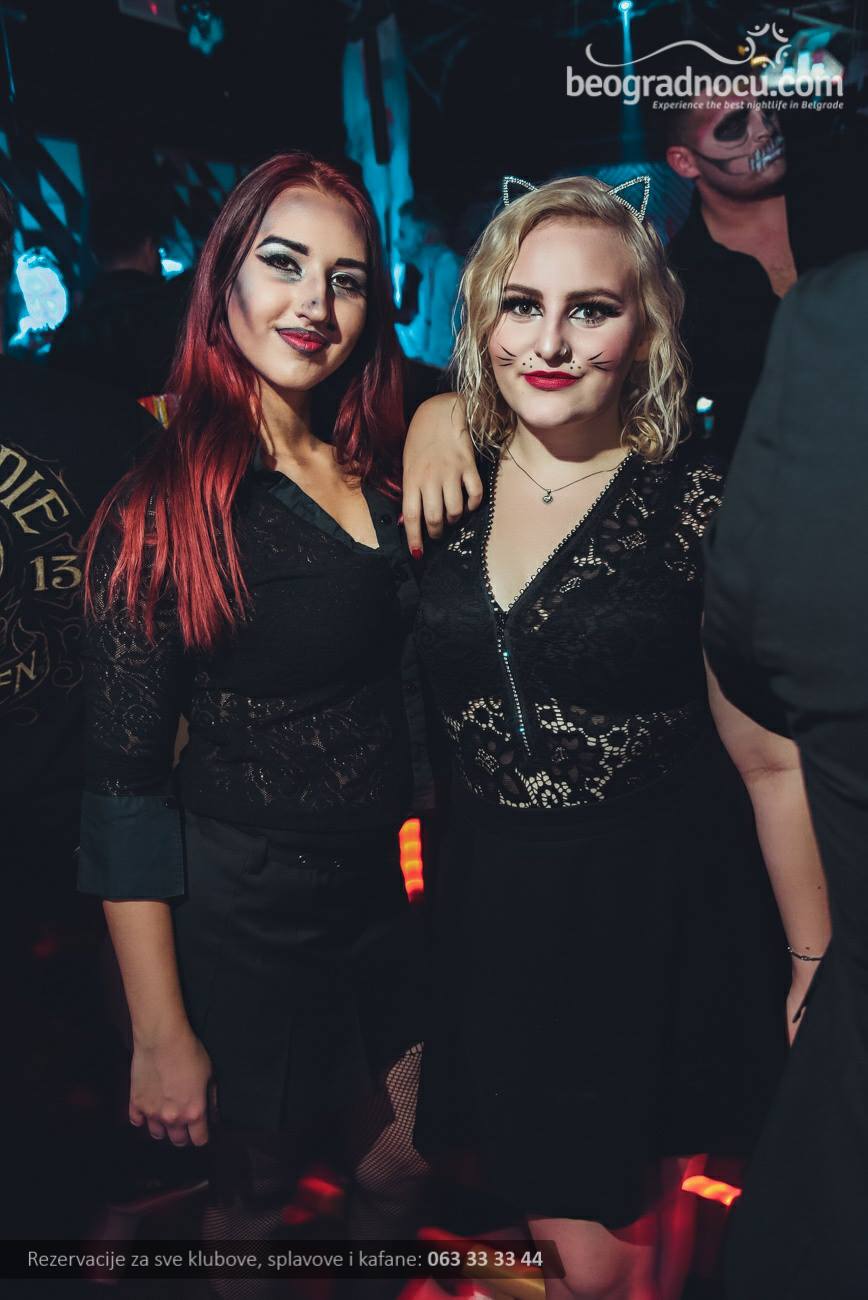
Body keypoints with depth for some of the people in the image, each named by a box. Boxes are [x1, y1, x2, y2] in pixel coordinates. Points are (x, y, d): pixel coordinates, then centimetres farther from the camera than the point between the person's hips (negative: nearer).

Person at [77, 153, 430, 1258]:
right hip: (246, 909, -5)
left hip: (394, 882, 6)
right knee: (255, 1188, 18)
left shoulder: (380, 471, 0)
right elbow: (125, 786, -16)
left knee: (401, 1168, 23)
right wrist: (163, 1036, -13)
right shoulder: (161, 511, -17)